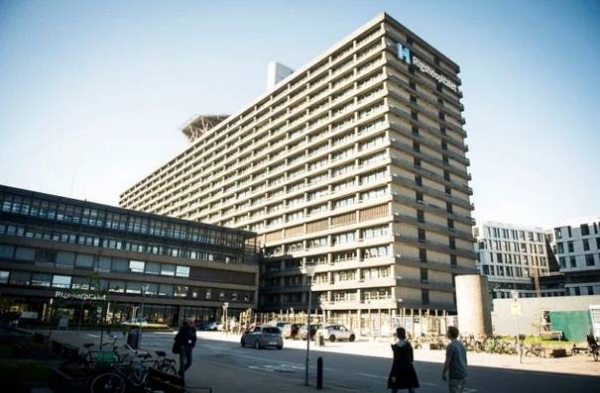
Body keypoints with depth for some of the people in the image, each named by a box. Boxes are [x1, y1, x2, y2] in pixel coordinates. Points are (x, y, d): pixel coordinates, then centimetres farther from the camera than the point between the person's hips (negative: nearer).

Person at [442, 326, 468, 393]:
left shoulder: (450, 346, -15)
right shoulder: (462, 345, 8)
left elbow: (447, 362, -15)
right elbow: (465, 361, 15)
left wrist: (443, 374, -3)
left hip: (454, 376, -8)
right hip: (463, 375, 8)